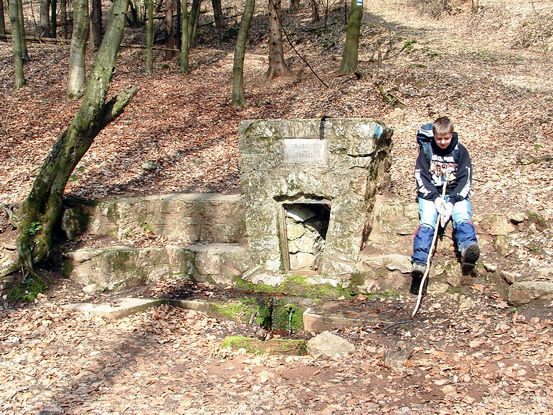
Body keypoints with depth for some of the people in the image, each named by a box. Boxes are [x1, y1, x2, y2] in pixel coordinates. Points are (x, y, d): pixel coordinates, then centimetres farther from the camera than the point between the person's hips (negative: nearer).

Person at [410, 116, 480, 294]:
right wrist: (435, 198, -16)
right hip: (431, 194, -1)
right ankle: (419, 264, -52)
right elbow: (421, 178, 0)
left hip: (456, 194, 1)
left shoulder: (460, 151, 4)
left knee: (463, 218, -31)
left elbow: (465, 180, -1)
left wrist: (452, 201, -16)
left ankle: (469, 247, -63)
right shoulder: (426, 151, 5)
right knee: (427, 221, -29)